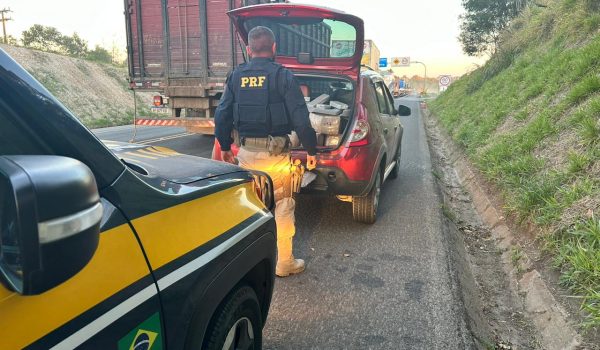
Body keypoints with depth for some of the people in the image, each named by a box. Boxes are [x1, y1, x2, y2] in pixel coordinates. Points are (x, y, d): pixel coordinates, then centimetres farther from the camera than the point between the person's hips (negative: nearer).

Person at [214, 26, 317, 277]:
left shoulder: (236, 76, 5)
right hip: (275, 153, -4)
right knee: (282, 209, 8)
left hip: (246, 152, 4)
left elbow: (222, 115, 7)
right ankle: (284, 264, 17)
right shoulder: (283, 77, -7)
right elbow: (300, 119, -11)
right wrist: (311, 150, 0)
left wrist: (224, 146, 19)